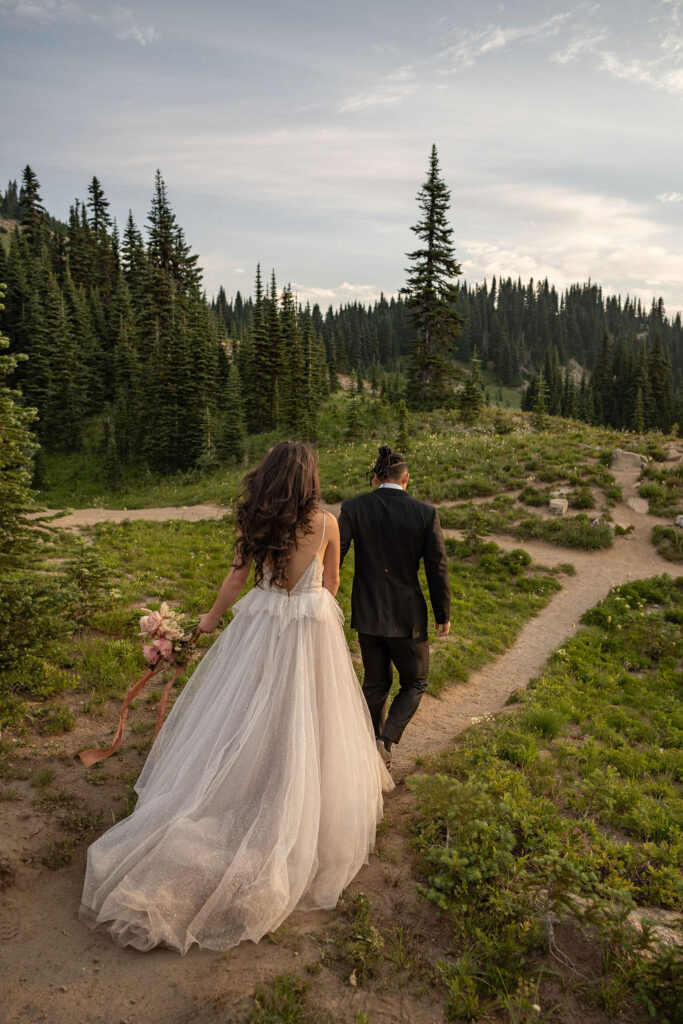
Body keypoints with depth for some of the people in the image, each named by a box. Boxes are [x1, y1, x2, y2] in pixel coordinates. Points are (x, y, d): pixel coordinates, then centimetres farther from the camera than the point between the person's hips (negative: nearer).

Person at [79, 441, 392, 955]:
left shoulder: (254, 523, -9)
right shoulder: (326, 522, -11)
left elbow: (236, 581, 1)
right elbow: (332, 582, 3)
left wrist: (212, 619, 18)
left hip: (261, 628, 2)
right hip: (313, 630, -1)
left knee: (246, 726, 15)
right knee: (303, 730, 12)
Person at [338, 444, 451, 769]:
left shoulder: (354, 507, -9)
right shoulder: (426, 514, -11)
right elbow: (438, 568, -7)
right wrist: (443, 615, 5)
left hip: (367, 613, 3)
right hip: (406, 616, -2)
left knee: (375, 683, 22)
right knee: (414, 684, 19)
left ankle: (371, 749, 34)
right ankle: (385, 741, 0)